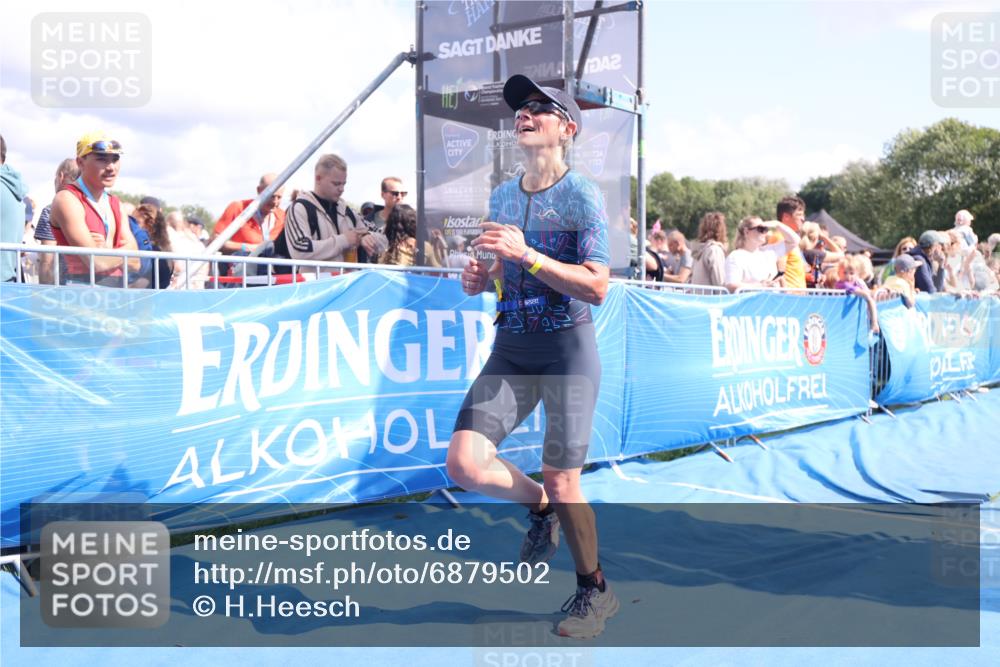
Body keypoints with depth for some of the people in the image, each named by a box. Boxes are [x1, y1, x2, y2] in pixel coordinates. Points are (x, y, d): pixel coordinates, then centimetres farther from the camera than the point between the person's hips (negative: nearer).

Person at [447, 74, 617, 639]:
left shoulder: (582, 195, -7)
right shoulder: (501, 196, 12)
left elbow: (597, 288, -15)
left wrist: (526, 255, -22)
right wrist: (482, 278, 2)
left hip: (568, 350, -5)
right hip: (510, 348, 6)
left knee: (562, 483, -3)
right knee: (465, 463, -8)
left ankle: (595, 591, 23)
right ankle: (540, 507, 23)